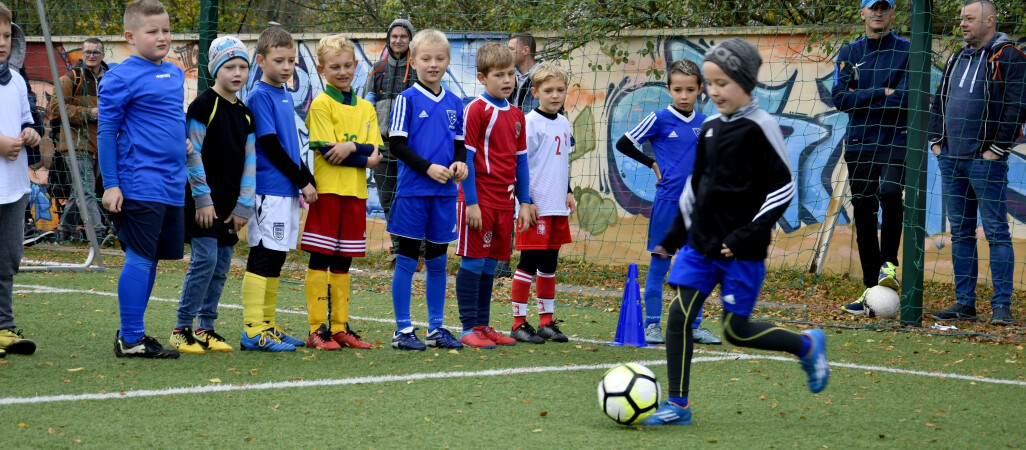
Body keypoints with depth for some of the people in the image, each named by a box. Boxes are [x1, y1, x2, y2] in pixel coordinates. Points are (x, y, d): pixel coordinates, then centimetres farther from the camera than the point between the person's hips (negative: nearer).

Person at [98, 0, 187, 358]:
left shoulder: (175, 74, 14)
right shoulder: (121, 78, -8)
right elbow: (106, 132, -8)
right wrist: (110, 184, -11)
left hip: (172, 187, 7)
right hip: (139, 185, -7)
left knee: (150, 260, 11)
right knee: (139, 259, -6)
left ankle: (132, 333, 19)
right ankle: (131, 339, -2)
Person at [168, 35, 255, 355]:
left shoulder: (245, 113, 12)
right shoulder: (203, 106, -8)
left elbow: (249, 161, 12)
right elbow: (193, 155, -11)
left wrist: (243, 206, 5)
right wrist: (202, 199, -14)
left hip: (231, 202, 7)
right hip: (204, 199, -7)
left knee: (222, 264, 7)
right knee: (205, 259, -12)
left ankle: (206, 328, 15)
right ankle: (182, 329, -5)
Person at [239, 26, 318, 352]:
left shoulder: (285, 96, 16)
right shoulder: (260, 96, -10)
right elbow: (270, 146, -14)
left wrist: (307, 180, 11)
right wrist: (302, 181, -10)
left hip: (288, 190, 9)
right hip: (269, 189, -9)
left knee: (276, 259, 11)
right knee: (262, 258, -8)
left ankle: (267, 326, 16)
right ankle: (253, 331, -8)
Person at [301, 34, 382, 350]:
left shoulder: (366, 108, 14)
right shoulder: (321, 104, -3)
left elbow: (375, 151, 5)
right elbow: (327, 151, -12)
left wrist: (351, 147, -13)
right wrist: (365, 158, -11)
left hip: (355, 192, 5)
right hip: (328, 190, -5)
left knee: (343, 262, 10)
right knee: (320, 260, -4)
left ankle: (340, 327, 14)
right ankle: (318, 330, -2)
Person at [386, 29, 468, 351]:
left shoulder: (455, 104, 10)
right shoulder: (407, 100, -4)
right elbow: (396, 144, -8)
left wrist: (459, 162, -4)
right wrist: (428, 168, -17)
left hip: (445, 193, 5)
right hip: (413, 191, -5)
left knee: (438, 261, 10)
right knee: (407, 260, 0)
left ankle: (437, 328, 17)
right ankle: (403, 330, 4)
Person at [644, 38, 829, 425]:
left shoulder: (760, 127, -11)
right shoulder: (711, 127, 9)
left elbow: (783, 187, -12)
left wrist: (748, 235, -16)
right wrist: (677, 232, 19)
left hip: (742, 249, -6)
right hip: (701, 242, 6)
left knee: (736, 330, -2)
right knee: (679, 314, -4)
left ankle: (807, 346, 22)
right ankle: (677, 405, 2)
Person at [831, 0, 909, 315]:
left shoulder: (907, 52, 2)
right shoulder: (849, 54, 12)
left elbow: (905, 99, -10)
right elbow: (840, 98, -2)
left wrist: (861, 99, -7)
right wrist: (882, 93, -9)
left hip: (896, 142, -3)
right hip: (859, 144, 4)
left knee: (890, 195, -26)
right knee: (863, 212, 3)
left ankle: (888, 265, -8)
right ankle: (872, 287, 9)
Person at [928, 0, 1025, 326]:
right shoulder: (957, 59, 17)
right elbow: (939, 102, 23)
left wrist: (997, 148, -14)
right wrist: (936, 140, 12)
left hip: (986, 161, -8)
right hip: (951, 159, 8)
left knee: (996, 232, -6)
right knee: (961, 232, 10)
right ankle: (965, 303, 15)